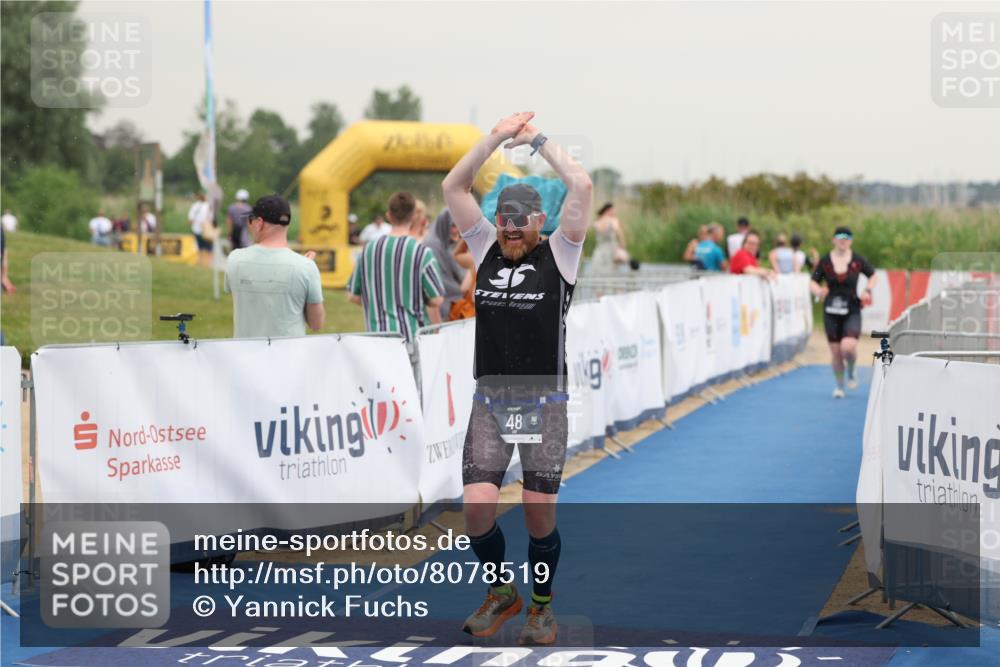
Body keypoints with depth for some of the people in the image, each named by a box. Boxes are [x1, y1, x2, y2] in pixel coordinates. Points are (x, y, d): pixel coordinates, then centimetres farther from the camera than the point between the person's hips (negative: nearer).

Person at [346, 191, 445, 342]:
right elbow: (437, 300, -8)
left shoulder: (368, 250, 3)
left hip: (377, 333, 3)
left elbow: (353, 296, 10)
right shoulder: (421, 252, -8)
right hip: (413, 334, -3)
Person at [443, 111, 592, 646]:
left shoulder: (558, 255, -1)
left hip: (543, 402, -2)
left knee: (539, 515, -1)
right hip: (489, 401, 2)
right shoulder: (486, 248, 8)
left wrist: (537, 140, -4)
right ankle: (500, 592, 17)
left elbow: (582, 186, -12)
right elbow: (453, 187, 3)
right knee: (477, 509, -8)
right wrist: (497, 137, -2)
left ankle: (541, 606, 21)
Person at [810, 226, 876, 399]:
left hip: (852, 311, -1)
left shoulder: (858, 261, -1)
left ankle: (851, 373, 10)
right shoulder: (825, 261, -1)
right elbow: (813, 282, 4)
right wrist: (819, 291, -18)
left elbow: (873, 275, 15)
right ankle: (839, 386, 23)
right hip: (831, 311, 1)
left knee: (848, 346, -21)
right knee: (835, 351, 3)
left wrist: (868, 290, -3)